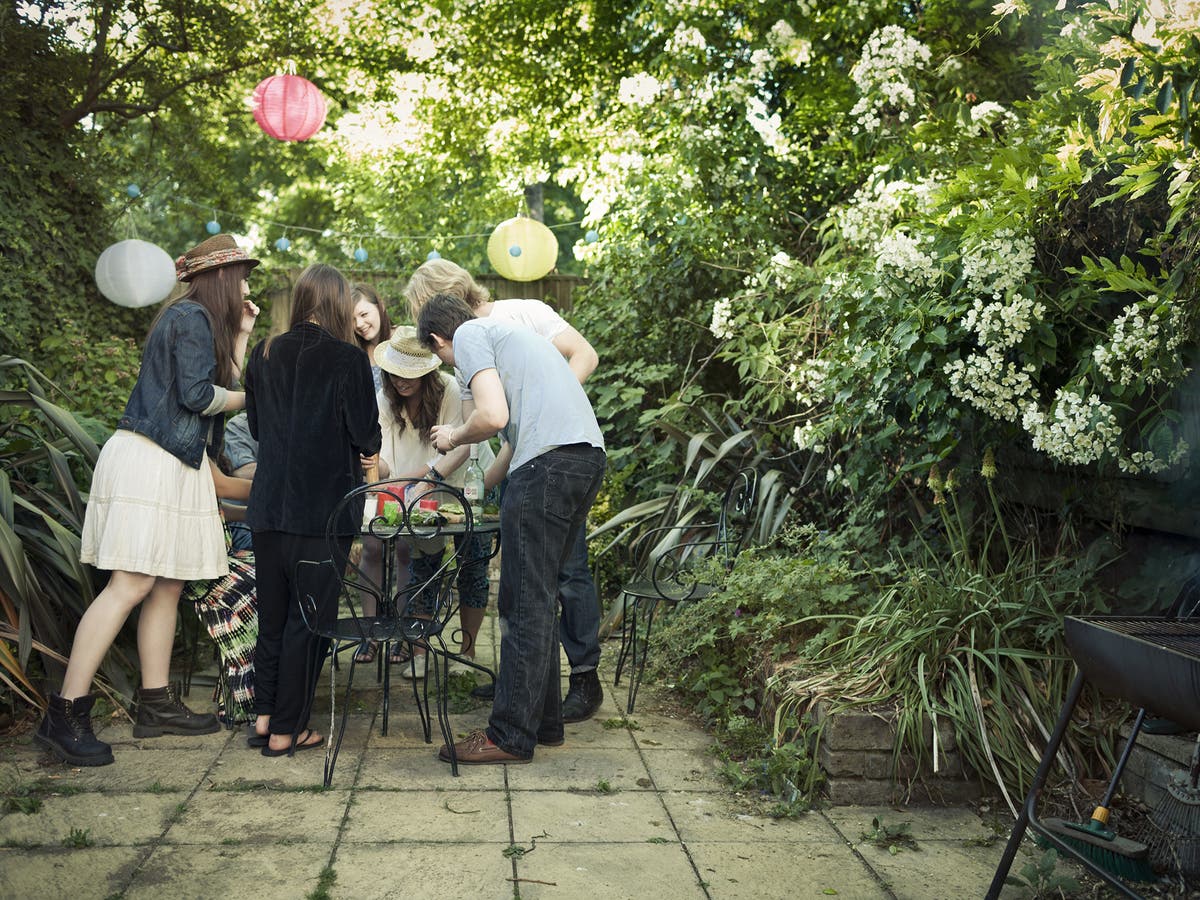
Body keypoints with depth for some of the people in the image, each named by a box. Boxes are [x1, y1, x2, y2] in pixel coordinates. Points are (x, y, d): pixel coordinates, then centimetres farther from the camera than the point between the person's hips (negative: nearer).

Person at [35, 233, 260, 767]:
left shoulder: (205, 322, 22)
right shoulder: (191, 316, -8)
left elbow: (226, 385, 15)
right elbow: (197, 395, -15)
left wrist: (241, 335, 20)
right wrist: (250, 397, 1)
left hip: (175, 463, 10)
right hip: (148, 459, -10)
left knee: (169, 584, 8)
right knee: (131, 583, -14)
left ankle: (156, 704, 13)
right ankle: (64, 714, -11)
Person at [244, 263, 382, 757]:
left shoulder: (264, 354, 5)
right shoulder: (348, 359, -10)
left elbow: (256, 424, 15)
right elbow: (367, 436, -8)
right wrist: (364, 451, 13)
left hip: (268, 506, 5)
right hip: (324, 507, -5)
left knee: (272, 614, 17)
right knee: (307, 618, 5)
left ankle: (264, 715, 23)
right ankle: (287, 730, 12)